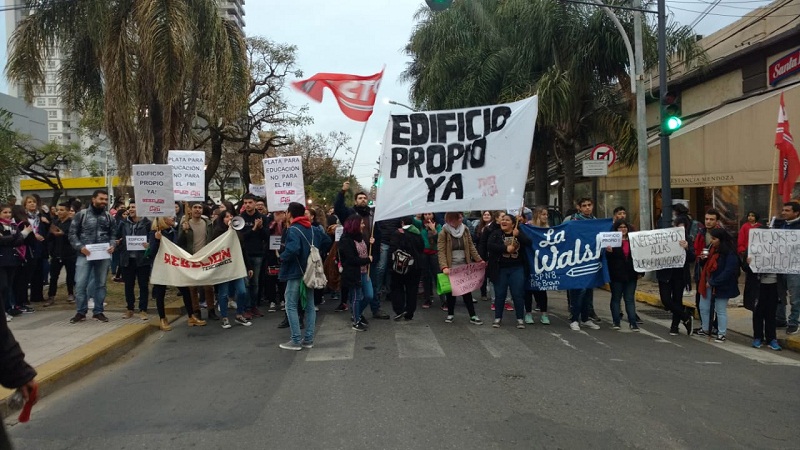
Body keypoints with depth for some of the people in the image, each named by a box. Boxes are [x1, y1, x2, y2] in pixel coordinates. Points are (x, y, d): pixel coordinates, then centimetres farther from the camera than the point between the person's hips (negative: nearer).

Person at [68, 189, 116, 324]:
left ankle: (98, 312, 17)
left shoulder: (108, 216, 9)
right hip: (85, 254, -3)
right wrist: (80, 247, -14)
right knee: (80, 283, -5)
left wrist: (112, 245, -7)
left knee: (100, 284, 8)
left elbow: (113, 234, 13)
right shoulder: (82, 214, -1)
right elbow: (72, 233, 0)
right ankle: (80, 312, 8)